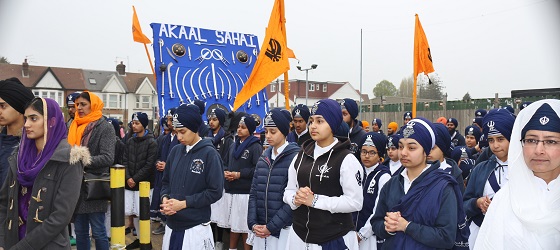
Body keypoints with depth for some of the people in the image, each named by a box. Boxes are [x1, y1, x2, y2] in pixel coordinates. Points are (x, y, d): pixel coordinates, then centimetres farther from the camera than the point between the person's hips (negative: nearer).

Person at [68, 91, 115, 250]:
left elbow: (108, 158, -17)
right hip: (77, 186, 6)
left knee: (98, 232, 2)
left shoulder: (105, 127, -8)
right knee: (80, 231, 13)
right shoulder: (75, 127, 11)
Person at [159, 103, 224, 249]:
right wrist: (165, 198, -5)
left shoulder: (209, 153, -11)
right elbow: (166, 181, 15)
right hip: (172, 225, 5)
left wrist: (184, 203, -16)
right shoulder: (175, 151, 7)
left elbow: (215, 191, -14)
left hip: (196, 228, -5)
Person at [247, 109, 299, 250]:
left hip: (283, 229, -5)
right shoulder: (264, 157, 9)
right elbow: (254, 192, 9)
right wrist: (252, 223, -2)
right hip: (260, 229, 5)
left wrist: (272, 226, -13)